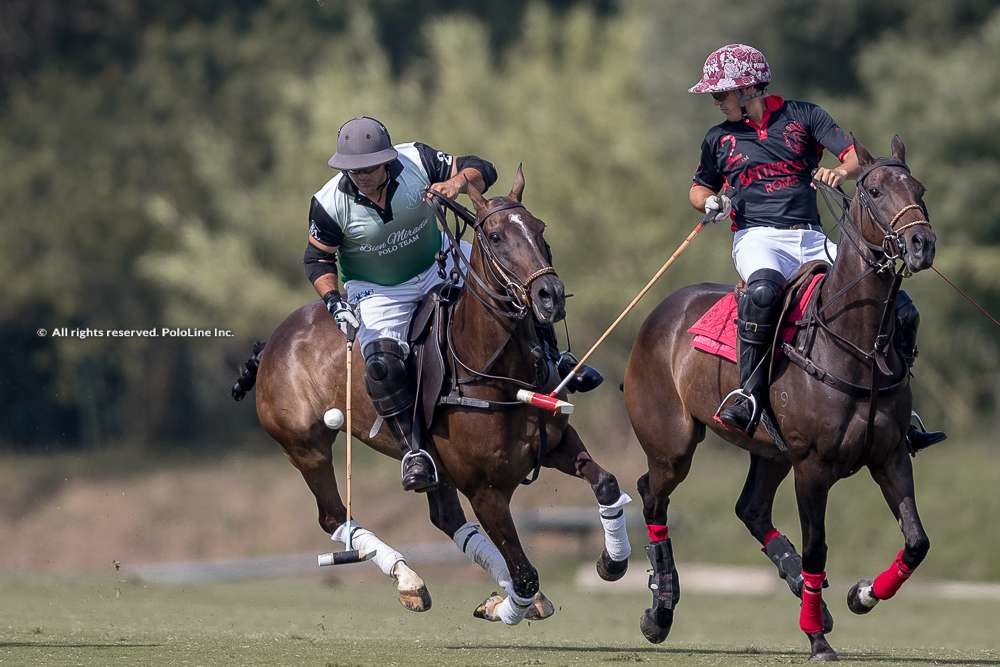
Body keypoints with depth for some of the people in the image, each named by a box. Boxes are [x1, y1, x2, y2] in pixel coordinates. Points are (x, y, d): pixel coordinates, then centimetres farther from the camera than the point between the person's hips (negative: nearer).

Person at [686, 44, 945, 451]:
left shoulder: (802, 116, 9)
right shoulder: (720, 138, 14)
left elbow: (856, 156, 1)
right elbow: (698, 189, 27)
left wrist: (841, 172, -23)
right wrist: (711, 203, 3)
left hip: (812, 240, 2)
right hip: (758, 238, -2)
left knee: (901, 311, -10)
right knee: (764, 289, -42)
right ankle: (749, 395, -38)